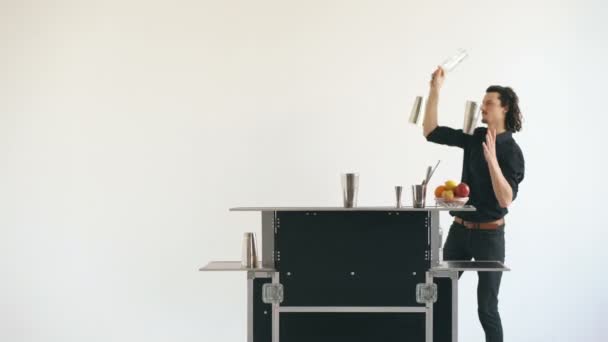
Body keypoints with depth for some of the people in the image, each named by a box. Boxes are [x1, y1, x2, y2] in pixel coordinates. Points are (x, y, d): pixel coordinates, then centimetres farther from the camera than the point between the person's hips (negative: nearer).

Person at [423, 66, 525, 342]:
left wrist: (492, 160, -31)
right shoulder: (475, 137, 3)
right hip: (459, 229, 6)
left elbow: (506, 199, -22)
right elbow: (430, 132, 3)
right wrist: (435, 90, -4)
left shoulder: (511, 151, -13)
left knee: (486, 308, -1)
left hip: (489, 234, -5)